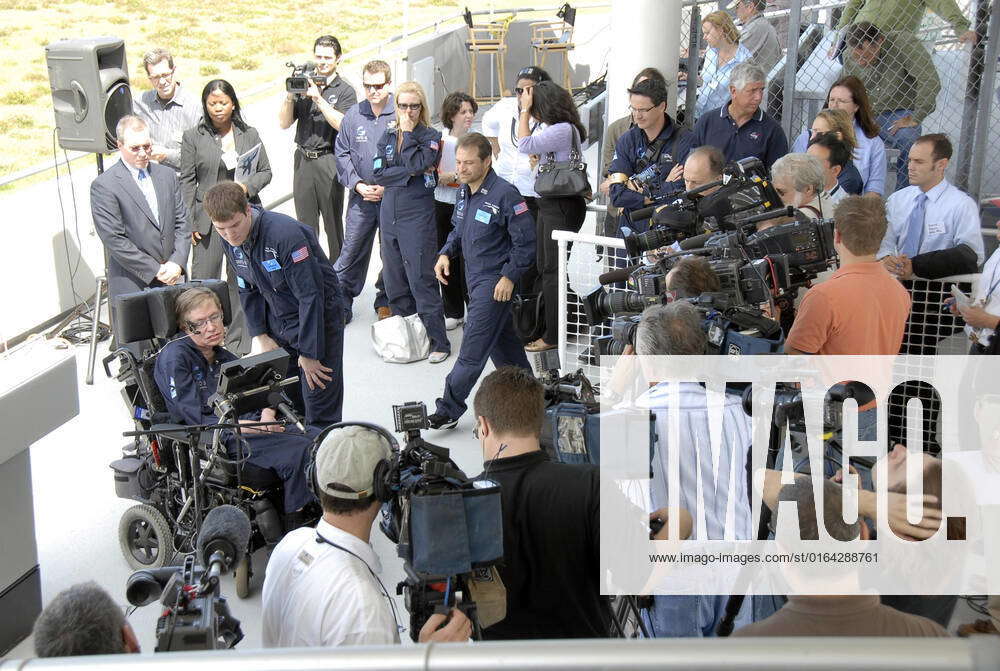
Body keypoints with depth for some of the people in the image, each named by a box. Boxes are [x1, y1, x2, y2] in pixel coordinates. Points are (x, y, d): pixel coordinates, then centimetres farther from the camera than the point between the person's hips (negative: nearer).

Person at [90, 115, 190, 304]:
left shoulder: (167, 175, 10)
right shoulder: (104, 185, -7)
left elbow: (182, 223, 10)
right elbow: (113, 239, -12)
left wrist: (177, 263, -5)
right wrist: (155, 270, -13)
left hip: (171, 280, 5)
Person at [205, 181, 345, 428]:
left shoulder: (286, 234, -29)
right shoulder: (230, 240, -5)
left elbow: (311, 296, -26)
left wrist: (309, 353, -21)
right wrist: (261, 336, 3)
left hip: (318, 317, -7)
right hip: (278, 322, 7)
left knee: (320, 408, -5)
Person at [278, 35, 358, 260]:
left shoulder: (345, 90, 2)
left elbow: (342, 124, -14)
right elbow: (284, 123, 7)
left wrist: (318, 98, -18)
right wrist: (290, 96, -9)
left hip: (329, 161, -4)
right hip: (303, 160, 4)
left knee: (333, 220, -1)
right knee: (305, 222, 9)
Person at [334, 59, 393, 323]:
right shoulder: (353, 115, 3)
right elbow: (342, 154, 8)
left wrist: (388, 186, -11)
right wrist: (358, 184, -5)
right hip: (361, 197, 2)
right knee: (352, 249, 3)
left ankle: (385, 301, 25)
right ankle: (340, 300, 13)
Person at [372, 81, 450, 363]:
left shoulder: (431, 137, -1)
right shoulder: (386, 136, 12)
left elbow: (416, 164, -18)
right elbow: (379, 173, 0)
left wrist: (407, 132, -9)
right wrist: (410, 173, -12)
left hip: (418, 215, -5)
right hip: (389, 213, 5)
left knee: (421, 280, -9)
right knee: (394, 280, 9)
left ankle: (439, 342, -3)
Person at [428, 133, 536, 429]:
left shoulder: (505, 195, -18)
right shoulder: (464, 192, 7)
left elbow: (526, 241, -16)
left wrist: (509, 277, -18)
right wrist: (446, 254, 5)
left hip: (494, 282, -9)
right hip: (475, 279, 9)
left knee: (473, 349, -6)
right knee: (503, 341, 18)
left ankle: (448, 410, -1)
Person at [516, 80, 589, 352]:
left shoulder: (564, 130, -19)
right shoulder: (556, 129, 12)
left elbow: (525, 145, -22)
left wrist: (525, 110, -11)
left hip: (563, 206, -10)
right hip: (549, 204, 10)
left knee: (553, 270, -4)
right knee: (544, 268, 16)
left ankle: (554, 336, 3)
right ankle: (549, 327, 26)